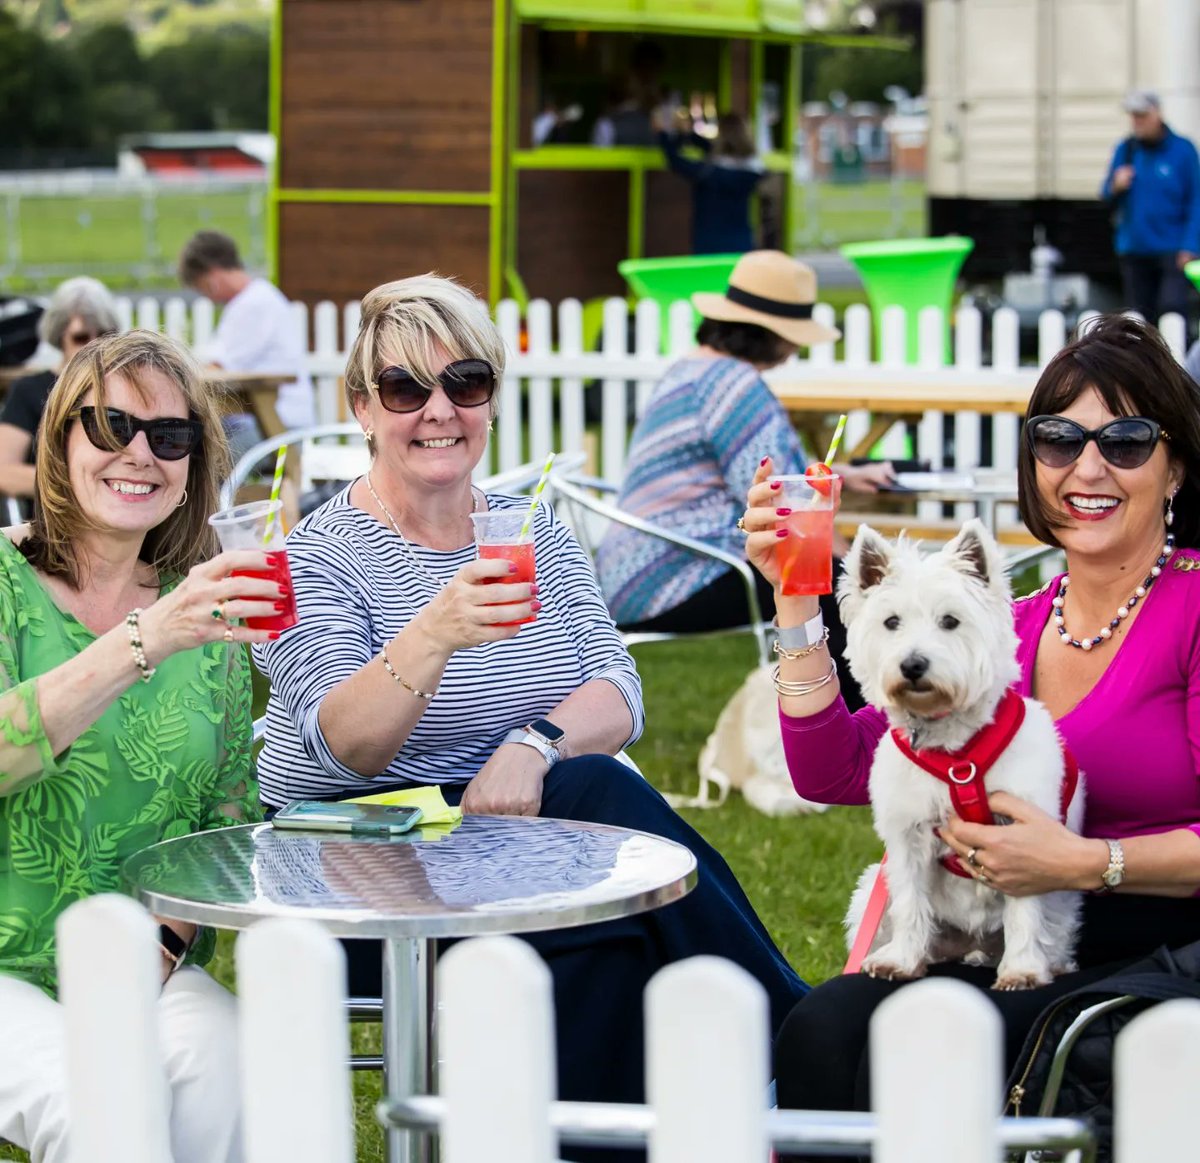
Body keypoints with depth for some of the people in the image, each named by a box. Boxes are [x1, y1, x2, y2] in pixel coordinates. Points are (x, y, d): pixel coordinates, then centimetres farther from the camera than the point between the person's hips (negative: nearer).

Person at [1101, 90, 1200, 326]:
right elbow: (1107, 197, 14)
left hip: (1172, 250, -4)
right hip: (1133, 250, 4)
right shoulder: (1125, 149, 8)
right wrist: (1116, 188, -10)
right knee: (1139, 316, 8)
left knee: (1172, 307, -18)